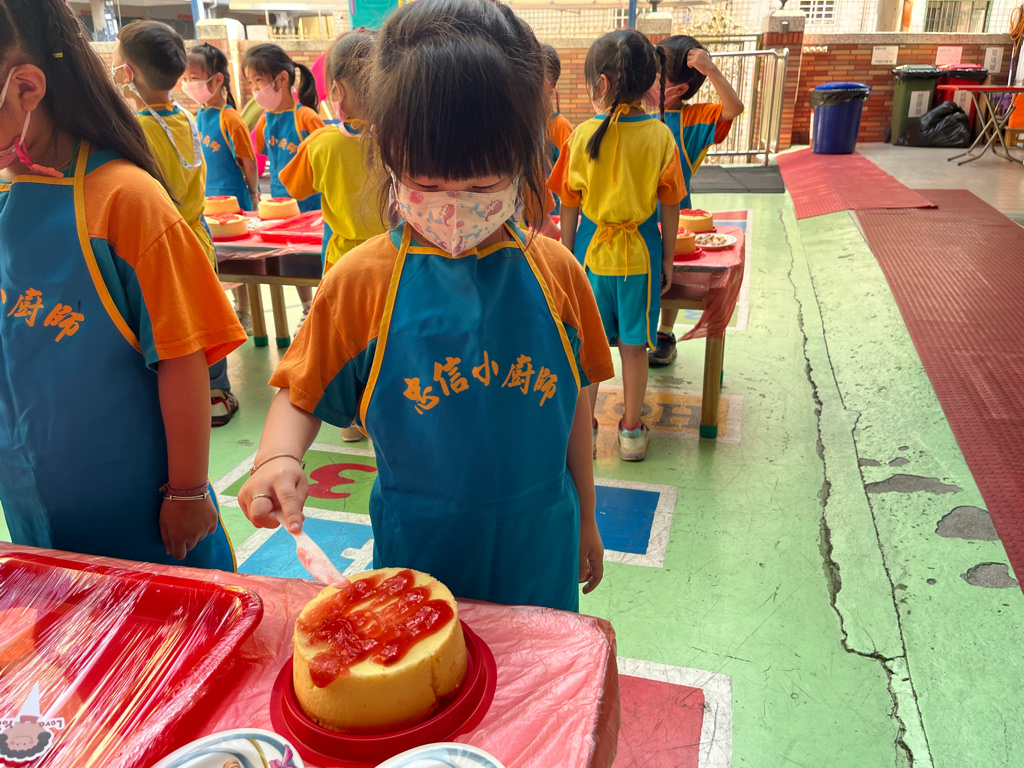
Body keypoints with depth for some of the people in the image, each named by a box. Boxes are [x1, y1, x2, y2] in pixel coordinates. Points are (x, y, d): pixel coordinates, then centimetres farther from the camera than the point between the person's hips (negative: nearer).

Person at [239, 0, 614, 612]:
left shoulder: (556, 272, -7)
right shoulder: (363, 279, -12)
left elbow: (574, 404, 2)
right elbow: (302, 393, -2)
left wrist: (585, 521, 11)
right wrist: (278, 458, -23)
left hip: (539, 545, 2)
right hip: (419, 551, -1)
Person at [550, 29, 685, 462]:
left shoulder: (583, 135, -10)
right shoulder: (660, 136, -7)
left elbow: (568, 207, -4)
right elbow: (670, 208, -2)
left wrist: (567, 255, 8)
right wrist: (668, 259, 9)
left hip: (591, 251, 0)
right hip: (641, 254, 1)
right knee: (634, 345, 11)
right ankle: (632, 431, 23)